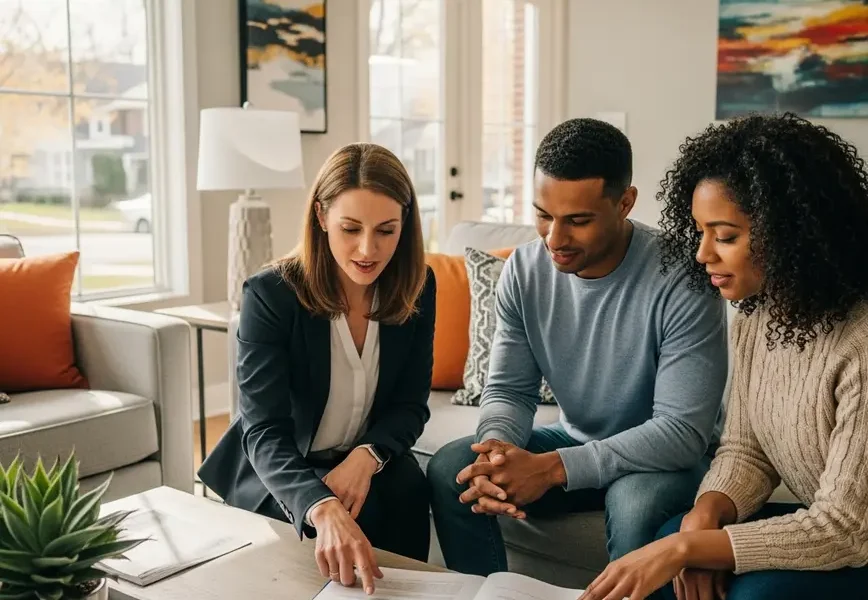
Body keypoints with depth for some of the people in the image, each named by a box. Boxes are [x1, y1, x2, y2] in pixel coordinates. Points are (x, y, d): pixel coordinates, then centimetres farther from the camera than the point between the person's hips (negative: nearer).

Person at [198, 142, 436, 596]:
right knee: (332, 522, -30)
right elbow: (265, 432, -31)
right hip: (276, 473, -3)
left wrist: (366, 456, -28)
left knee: (405, 489, -27)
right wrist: (324, 509, -51)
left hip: (362, 463, 3)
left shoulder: (417, 288, -11)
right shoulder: (270, 295, -24)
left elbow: (410, 405, -5)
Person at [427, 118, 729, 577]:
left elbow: (683, 431, -28)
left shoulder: (681, 280, -27)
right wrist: (498, 451, -30)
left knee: (635, 502, -37)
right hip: (575, 442, 5)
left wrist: (552, 468, -35)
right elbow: (508, 390, -5)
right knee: (450, 470, -14)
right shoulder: (523, 270, -10)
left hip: (666, 456, -4)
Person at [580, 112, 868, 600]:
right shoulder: (756, 313, -4)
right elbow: (745, 451, 2)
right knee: (669, 553, -14)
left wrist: (686, 547, -31)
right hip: (825, 527, 6)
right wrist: (706, 515, -20)